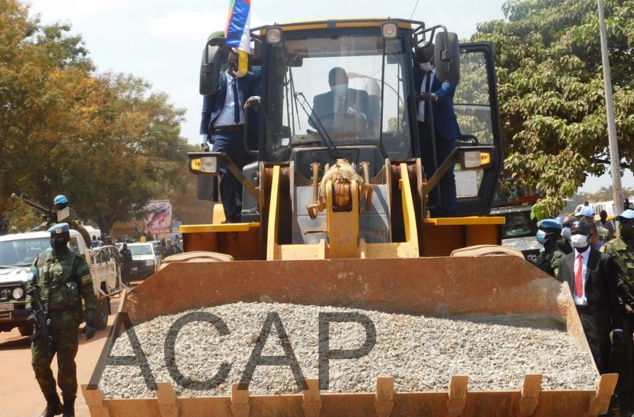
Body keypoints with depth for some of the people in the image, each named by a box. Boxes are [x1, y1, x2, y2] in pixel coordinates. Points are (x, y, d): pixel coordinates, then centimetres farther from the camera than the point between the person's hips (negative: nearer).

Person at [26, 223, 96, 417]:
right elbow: (30, 286, 16)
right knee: (39, 363, 4)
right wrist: (31, 310, 0)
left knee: (66, 365, 0)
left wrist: (90, 322, -8)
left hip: (67, 319, -4)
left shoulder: (76, 261, -1)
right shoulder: (40, 260, 12)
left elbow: (88, 293, -2)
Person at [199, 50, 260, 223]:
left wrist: (257, 99, -29)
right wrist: (204, 140, -2)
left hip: (243, 133, 2)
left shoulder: (251, 79, 9)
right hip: (221, 134, -2)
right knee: (226, 176, -9)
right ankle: (231, 217, -7)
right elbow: (206, 111, 4)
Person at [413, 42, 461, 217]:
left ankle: (449, 212, -2)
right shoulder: (416, 71, 14)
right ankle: (435, 212, 12)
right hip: (421, 127, 4)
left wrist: (434, 95, -43)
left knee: (446, 173, -4)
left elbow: (448, 86, -23)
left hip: (442, 128, -4)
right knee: (430, 172, 8)